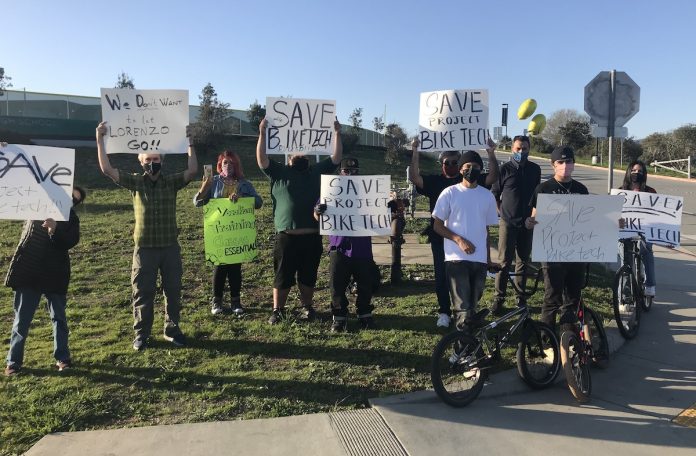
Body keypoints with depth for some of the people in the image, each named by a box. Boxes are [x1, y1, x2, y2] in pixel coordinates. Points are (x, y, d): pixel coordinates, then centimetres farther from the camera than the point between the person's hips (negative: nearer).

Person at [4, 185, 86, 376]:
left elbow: (70, 242, -15)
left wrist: (55, 229, -31)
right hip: (28, 273, 0)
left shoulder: (71, 218, 2)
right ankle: (14, 361, 18)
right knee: (21, 319, 6)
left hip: (55, 275, 0)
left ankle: (62, 357, 21)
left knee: (59, 317, 9)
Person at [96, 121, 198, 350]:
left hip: (170, 246, 1)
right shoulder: (135, 182, 2)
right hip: (144, 247, -1)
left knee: (173, 290, 8)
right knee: (143, 293, 6)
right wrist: (100, 139, -9)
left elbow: (192, 170, -11)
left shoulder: (171, 181, 2)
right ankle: (141, 334, 19)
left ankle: (172, 329, 23)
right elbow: (107, 169, -5)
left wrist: (189, 142, -12)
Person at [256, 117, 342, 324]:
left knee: (308, 276, 12)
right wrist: (262, 133, -9)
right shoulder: (279, 173, 9)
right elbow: (262, 159, -2)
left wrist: (337, 134, 3)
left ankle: (307, 307, 28)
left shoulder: (317, 172, 15)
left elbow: (336, 158, 9)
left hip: (312, 237, 2)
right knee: (282, 276, 6)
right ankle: (277, 310, 19)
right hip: (286, 237, -2)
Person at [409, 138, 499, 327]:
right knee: (442, 275, 4)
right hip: (440, 237, 0)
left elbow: (493, 177, -1)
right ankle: (444, 312, 15)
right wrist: (415, 153, -19)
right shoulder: (434, 181, 5)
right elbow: (414, 178, -9)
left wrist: (491, 154, -13)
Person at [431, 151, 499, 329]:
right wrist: (459, 240, -15)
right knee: (462, 307, -7)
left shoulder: (487, 196, 9)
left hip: (480, 259, 3)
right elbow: (437, 226, -1)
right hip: (456, 258, -3)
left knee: (472, 305, 12)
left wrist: (488, 259, 15)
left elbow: (487, 229, 15)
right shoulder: (450, 193, 0)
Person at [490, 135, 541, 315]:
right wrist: (502, 211, -2)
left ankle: (521, 298, 19)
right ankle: (498, 299, 3)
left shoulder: (535, 169, 6)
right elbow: (494, 194, 3)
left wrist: (534, 214, 13)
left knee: (523, 261, 9)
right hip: (508, 222, -3)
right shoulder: (505, 169, -3)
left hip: (527, 222, 3)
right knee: (504, 262, -4)